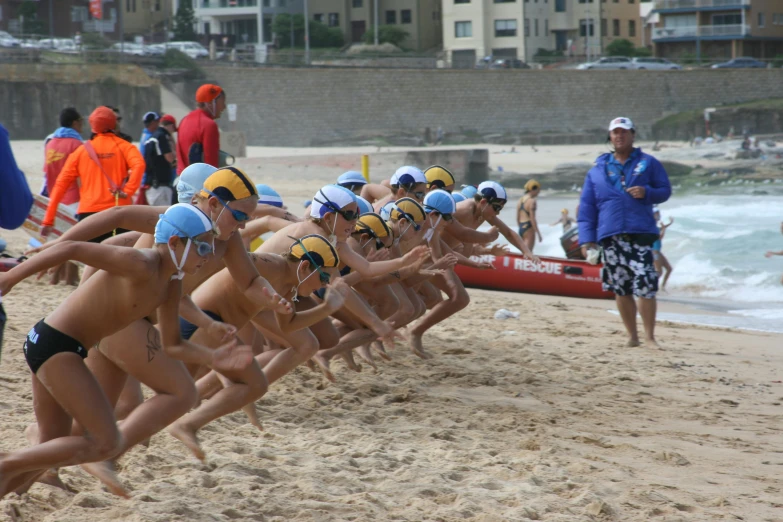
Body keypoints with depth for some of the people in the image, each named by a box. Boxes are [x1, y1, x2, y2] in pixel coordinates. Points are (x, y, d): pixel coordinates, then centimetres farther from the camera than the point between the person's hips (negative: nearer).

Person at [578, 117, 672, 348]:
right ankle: (632, 336, 15)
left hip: (641, 233, -2)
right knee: (620, 289, 5)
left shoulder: (648, 163, 10)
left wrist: (647, 193, -10)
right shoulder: (597, 170, 13)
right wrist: (587, 238, 1)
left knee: (645, 286, -12)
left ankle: (650, 337, -5)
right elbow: (586, 207, 10)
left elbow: (665, 190, 11)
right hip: (610, 236, 3)